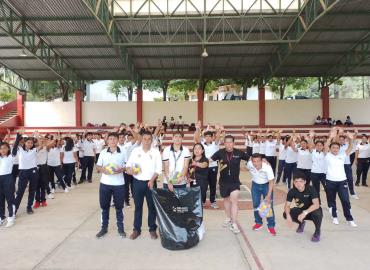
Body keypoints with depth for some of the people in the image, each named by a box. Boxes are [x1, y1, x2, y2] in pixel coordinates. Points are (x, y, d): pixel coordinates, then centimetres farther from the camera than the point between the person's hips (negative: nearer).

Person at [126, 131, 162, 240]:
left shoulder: (155, 151, -3)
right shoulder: (135, 150, 0)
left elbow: (158, 168, -4)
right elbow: (129, 164, 3)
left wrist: (152, 180, -15)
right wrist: (129, 169, -19)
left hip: (150, 182, -1)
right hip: (137, 182, 1)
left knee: (152, 206, 8)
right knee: (138, 206, 11)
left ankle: (152, 229, 22)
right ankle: (137, 229, 23)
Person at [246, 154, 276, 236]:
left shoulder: (267, 167, -34)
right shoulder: (249, 164, -26)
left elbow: (271, 182, -26)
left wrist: (269, 195, -29)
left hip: (266, 185, -3)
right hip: (255, 185, 3)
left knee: (269, 205, -7)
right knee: (256, 204, 6)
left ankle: (271, 226, 6)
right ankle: (258, 222, 24)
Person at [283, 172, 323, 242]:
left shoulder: (310, 189, -26)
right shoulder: (292, 191, -17)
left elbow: (316, 205, -36)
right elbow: (287, 205, -15)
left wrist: (305, 213, -47)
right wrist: (288, 215, -36)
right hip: (301, 210, 3)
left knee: (317, 213, -38)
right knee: (285, 214, -19)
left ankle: (317, 231, -4)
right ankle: (301, 223, 14)